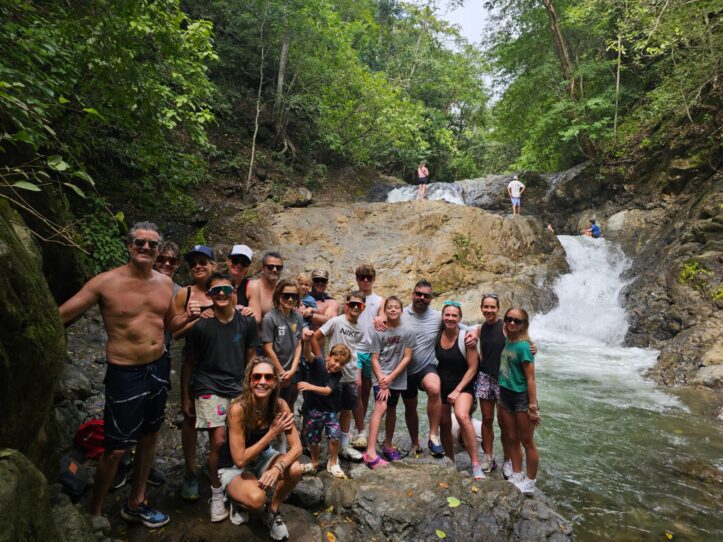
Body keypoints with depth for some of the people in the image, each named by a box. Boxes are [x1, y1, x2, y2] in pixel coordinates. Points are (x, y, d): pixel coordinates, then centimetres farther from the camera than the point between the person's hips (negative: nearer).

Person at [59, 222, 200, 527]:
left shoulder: (165, 282, 2)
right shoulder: (106, 282, -14)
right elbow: (58, 316, -13)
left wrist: (188, 316, -5)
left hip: (159, 367, 6)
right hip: (125, 373, -6)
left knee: (149, 435, 18)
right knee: (116, 448, 3)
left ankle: (135, 504, 38)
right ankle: (94, 514, 29)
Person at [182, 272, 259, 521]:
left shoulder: (246, 321, -3)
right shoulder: (200, 324, -9)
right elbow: (189, 362, 1)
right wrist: (185, 396, 5)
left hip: (237, 388, 2)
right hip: (209, 388, -2)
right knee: (218, 441, -8)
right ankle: (217, 494, 14)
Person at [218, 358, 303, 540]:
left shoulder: (280, 405, -19)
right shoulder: (238, 409, -32)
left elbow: (296, 447, -19)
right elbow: (240, 460, -29)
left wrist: (278, 468, -38)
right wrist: (272, 433, -30)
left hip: (262, 457, 4)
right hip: (233, 466, -4)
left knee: (295, 469, -24)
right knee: (256, 498, -32)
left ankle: (273, 511, 4)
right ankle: (238, 501, 6)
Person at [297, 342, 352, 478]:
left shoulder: (337, 375, -10)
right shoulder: (318, 363, -14)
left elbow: (327, 391, -22)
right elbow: (307, 354, -35)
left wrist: (310, 386, -37)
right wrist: (307, 341, -56)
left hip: (329, 410, 1)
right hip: (312, 409, -1)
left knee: (335, 435, -12)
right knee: (311, 439, 10)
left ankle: (333, 464, 12)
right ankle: (314, 463, 37)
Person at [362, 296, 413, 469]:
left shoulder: (407, 332, -4)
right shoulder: (378, 331, -8)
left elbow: (407, 358, -5)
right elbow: (374, 359, -8)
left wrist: (391, 377, -12)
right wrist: (382, 382, -15)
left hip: (398, 378, 3)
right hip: (381, 377, -3)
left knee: (392, 410, 15)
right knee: (381, 407, -19)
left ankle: (388, 445, 34)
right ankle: (370, 452, -23)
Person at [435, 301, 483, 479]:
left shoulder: (466, 338, -15)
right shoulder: (437, 335, -4)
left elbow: (472, 368, -13)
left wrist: (457, 391, -17)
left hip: (463, 386, -4)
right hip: (441, 385, 5)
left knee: (462, 417, -30)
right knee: (444, 425, 11)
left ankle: (476, 465, -21)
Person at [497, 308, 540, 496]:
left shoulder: (523, 346, -18)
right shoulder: (507, 342, 3)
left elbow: (530, 379, -18)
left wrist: (533, 407, -18)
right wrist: (501, 399, 15)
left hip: (522, 397, -7)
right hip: (505, 396, 7)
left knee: (527, 442, 8)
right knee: (512, 439, 17)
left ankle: (529, 484, 22)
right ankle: (516, 477, 32)